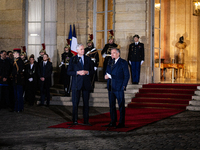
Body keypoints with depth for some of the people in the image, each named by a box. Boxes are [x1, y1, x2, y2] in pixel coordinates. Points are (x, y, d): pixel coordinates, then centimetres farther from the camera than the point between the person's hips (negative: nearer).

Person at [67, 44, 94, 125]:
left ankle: (86, 120, 10)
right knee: (75, 103, 0)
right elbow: (69, 72, 0)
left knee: (86, 103, 4)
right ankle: (75, 120, 9)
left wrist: (87, 72, -10)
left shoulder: (88, 59, 10)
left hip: (86, 84, 2)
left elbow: (92, 71, 11)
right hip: (76, 84, -2)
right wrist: (77, 72, -14)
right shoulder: (73, 60, 4)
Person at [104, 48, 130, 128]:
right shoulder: (110, 62, 17)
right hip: (111, 87, 6)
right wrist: (106, 76, -2)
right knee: (111, 105, 9)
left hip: (119, 88, -6)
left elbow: (127, 75, -4)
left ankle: (121, 123, 4)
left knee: (121, 105, -1)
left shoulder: (123, 62, -2)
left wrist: (124, 86, -11)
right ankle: (113, 122, 16)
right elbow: (107, 72, 22)